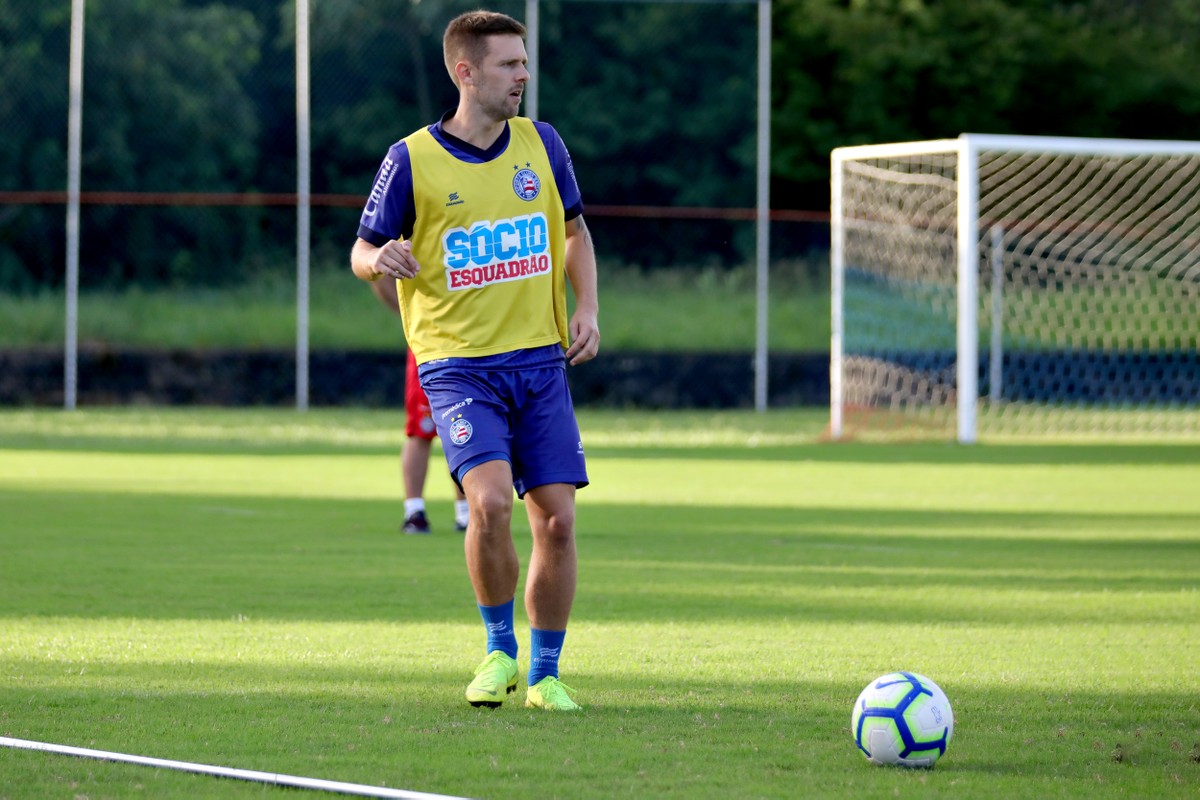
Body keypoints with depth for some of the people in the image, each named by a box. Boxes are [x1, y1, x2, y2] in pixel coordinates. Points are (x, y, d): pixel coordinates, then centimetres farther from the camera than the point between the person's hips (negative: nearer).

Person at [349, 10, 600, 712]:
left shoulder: (542, 144, 6)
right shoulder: (412, 161, -5)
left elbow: (574, 231, 20)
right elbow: (362, 251, 3)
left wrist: (588, 311, 5)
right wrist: (380, 260, -22)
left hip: (541, 361, 4)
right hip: (457, 364, -4)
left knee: (556, 517, -3)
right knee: (491, 500, -23)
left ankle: (544, 673, 14)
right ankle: (499, 648, 0)